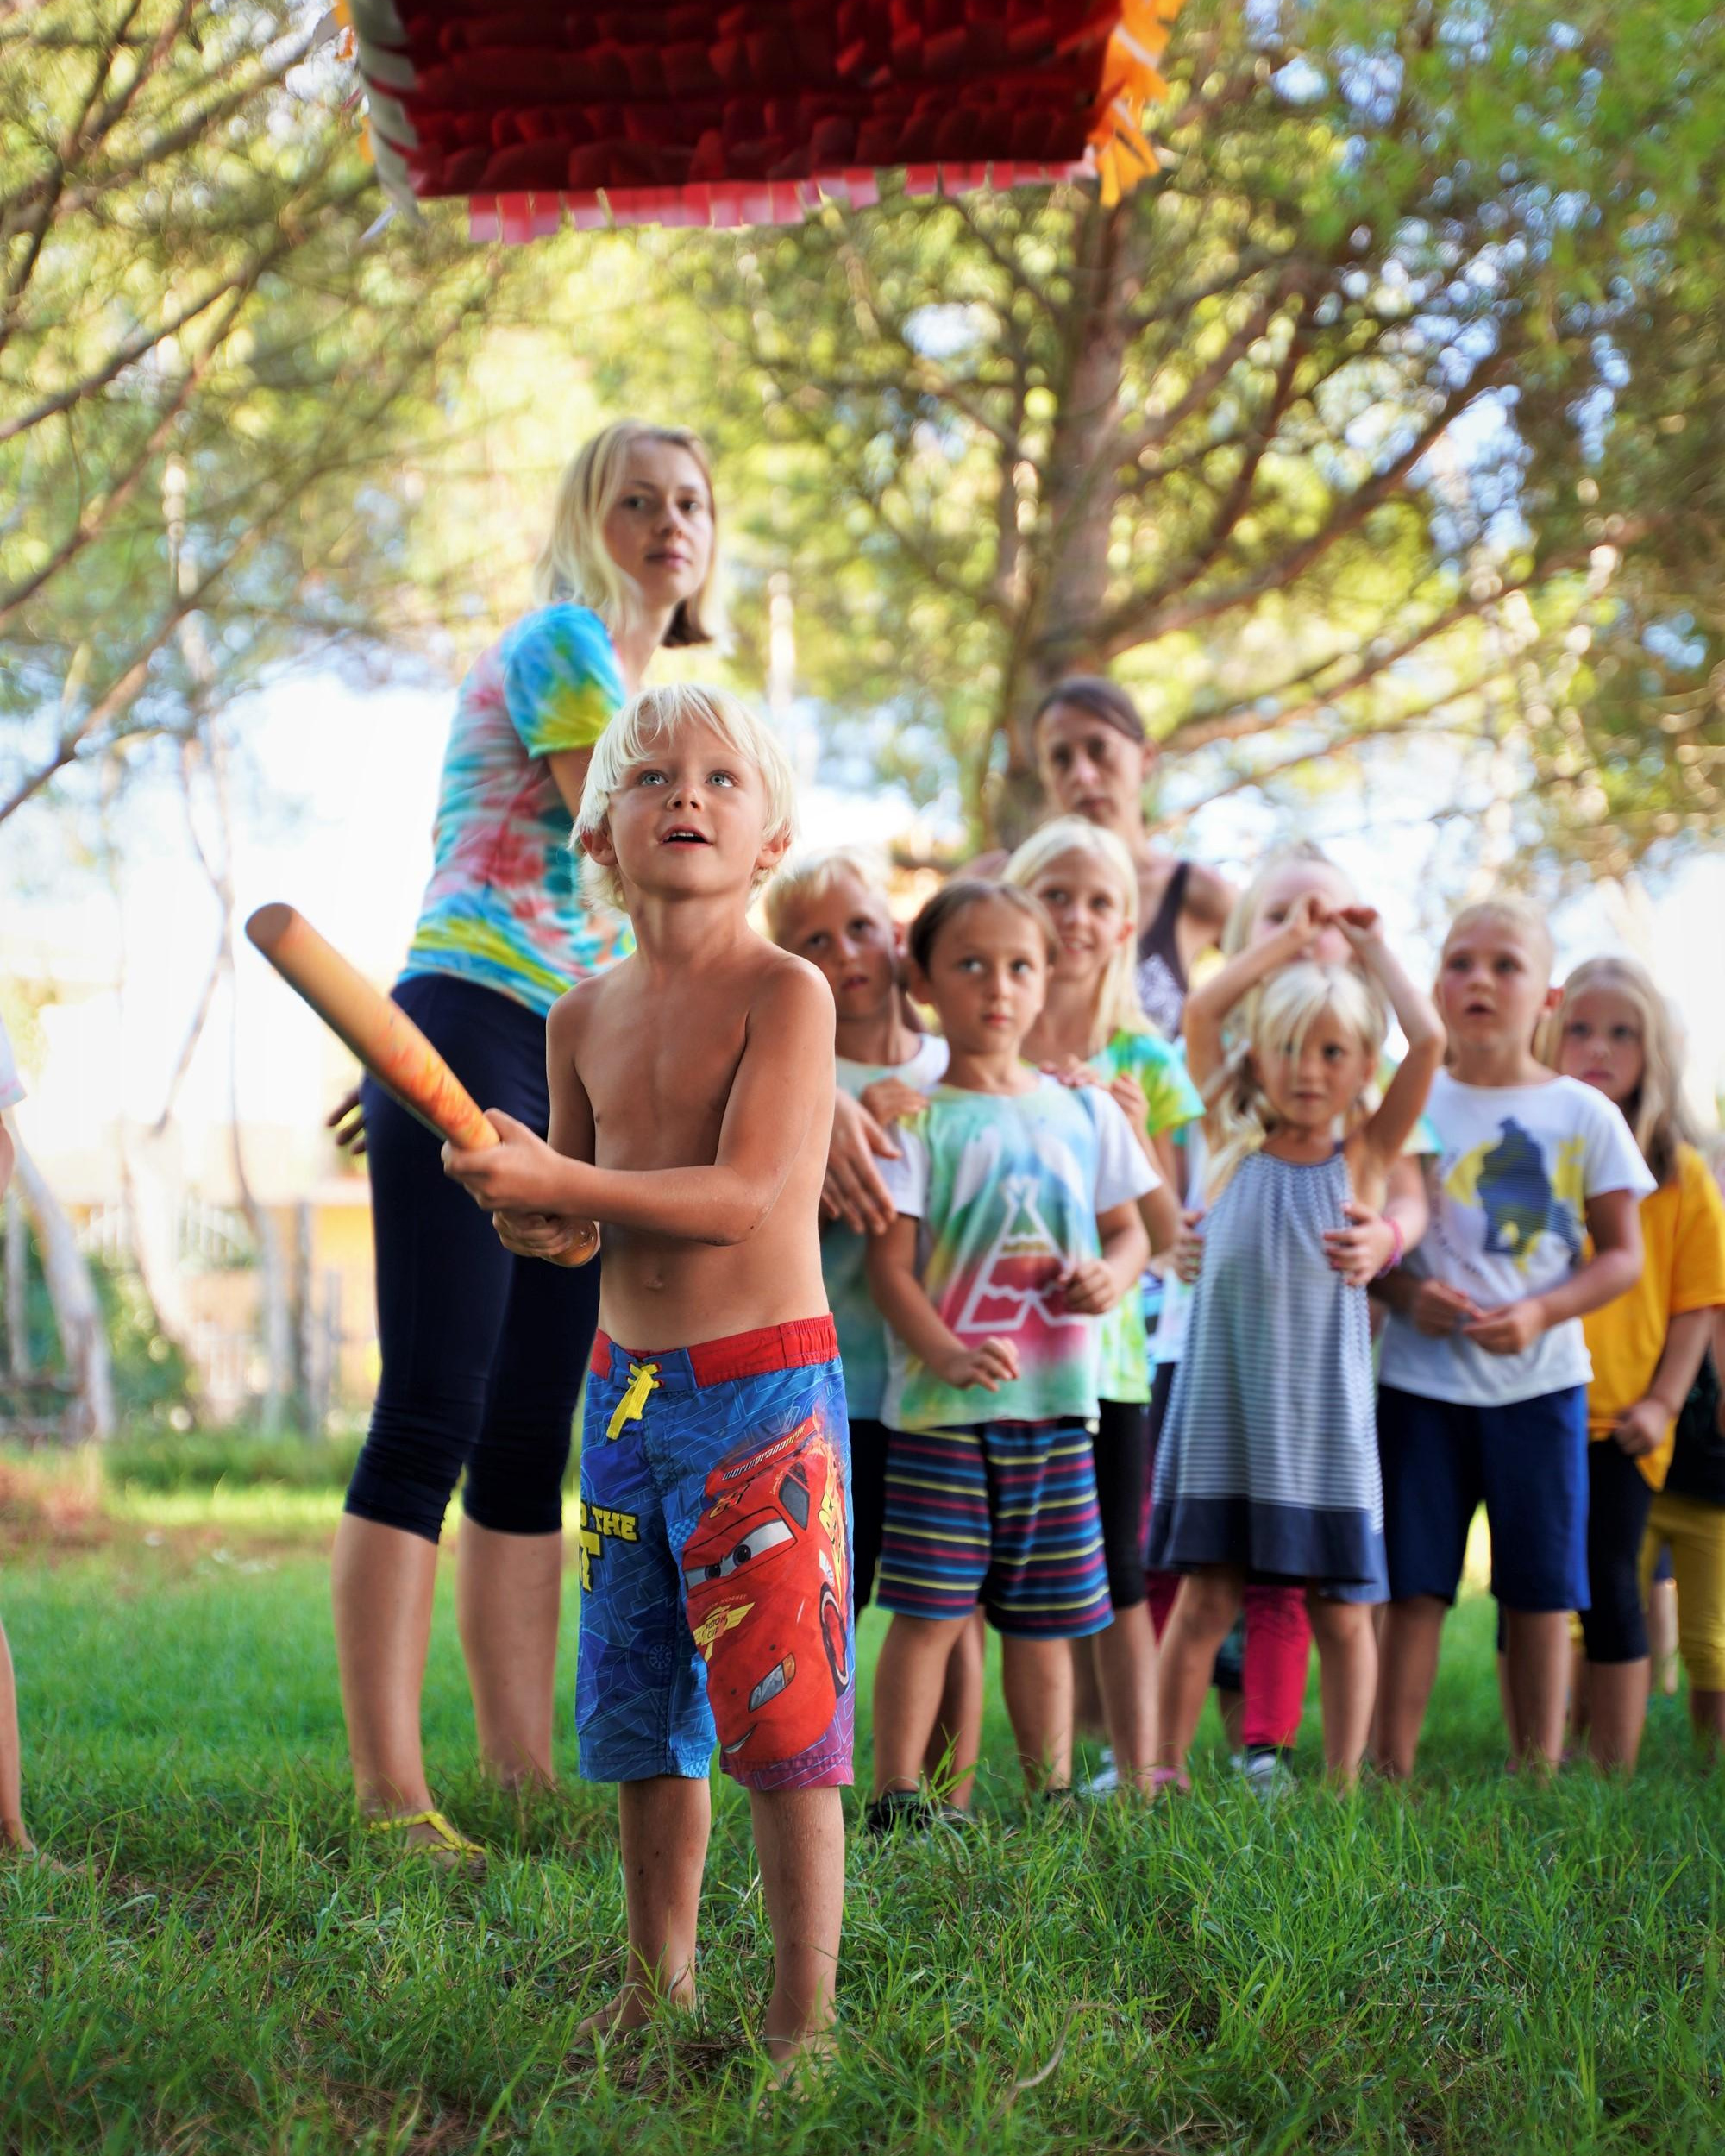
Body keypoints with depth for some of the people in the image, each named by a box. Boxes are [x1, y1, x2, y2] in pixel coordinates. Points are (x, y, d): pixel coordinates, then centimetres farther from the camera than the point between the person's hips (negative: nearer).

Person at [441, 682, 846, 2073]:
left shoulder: (785, 991, -11)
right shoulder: (583, 1018, 8)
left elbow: (748, 1194, -21)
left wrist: (560, 1182, -26)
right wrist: (536, 1219, -5)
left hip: (764, 1391, -6)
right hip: (626, 1385, 6)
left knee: (780, 1715, -3)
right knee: (635, 1715, 14)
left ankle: (805, 2015, 8)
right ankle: (659, 1980, 30)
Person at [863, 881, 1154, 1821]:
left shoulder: (1084, 1112, 11)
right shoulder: (915, 1117, -4)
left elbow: (1130, 1229, 17)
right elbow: (887, 1257, -9)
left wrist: (1113, 1275, -6)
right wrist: (946, 1355, -24)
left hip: (1057, 1401, 4)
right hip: (942, 1404, -4)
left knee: (1044, 1618, 12)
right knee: (931, 1609, -5)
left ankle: (1052, 1797, 21)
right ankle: (894, 1798, 3)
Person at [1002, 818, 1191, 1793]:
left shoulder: (1143, 1063, 6)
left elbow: (1165, 1234, 6)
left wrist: (1135, 1136, -10)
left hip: (1101, 1343, 1)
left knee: (1117, 1579, 6)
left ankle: (1139, 1776, 14)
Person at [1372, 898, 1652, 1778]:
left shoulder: (1583, 1114, 0)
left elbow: (1623, 1254, 1)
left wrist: (1540, 1313, -14)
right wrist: (1405, 1291, -13)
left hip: (1539, 1381, 0)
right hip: (1419, 1380, 0)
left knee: (1540, 1583, 6)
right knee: (1411, 1581, 1)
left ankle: (1540, 1773, 16)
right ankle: (1390, 1770, 7)